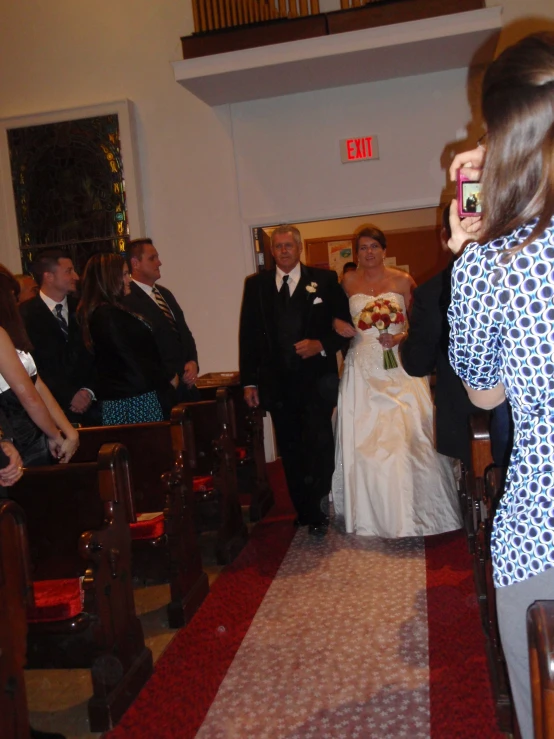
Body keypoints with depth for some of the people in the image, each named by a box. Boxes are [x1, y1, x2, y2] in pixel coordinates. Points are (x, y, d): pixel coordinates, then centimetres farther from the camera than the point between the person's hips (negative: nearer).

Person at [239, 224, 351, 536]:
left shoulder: (325, 280, 2)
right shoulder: (256, 285, 8)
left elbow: (345, 325, 2)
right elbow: (248, 335, 7)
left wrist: (322, 345, -15)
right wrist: (249, 381, 3)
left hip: (317, 379, -2)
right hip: (277, 382, 3)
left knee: (319, 444, -11)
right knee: (291, 452, 10)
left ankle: (316, 510, 7)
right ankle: (306, 513, 24)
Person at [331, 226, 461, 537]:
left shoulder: (402, 280, 3)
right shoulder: (349, 282, 8)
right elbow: (338, 316, 18)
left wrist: (401, 337, -15)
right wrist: (339, 325, -4)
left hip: (399, 364, -2)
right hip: (363, 366, 2)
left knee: (406, 434, -6)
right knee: (363, 437, 1)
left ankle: (411, 509, 9)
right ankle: (371, 513, 14)